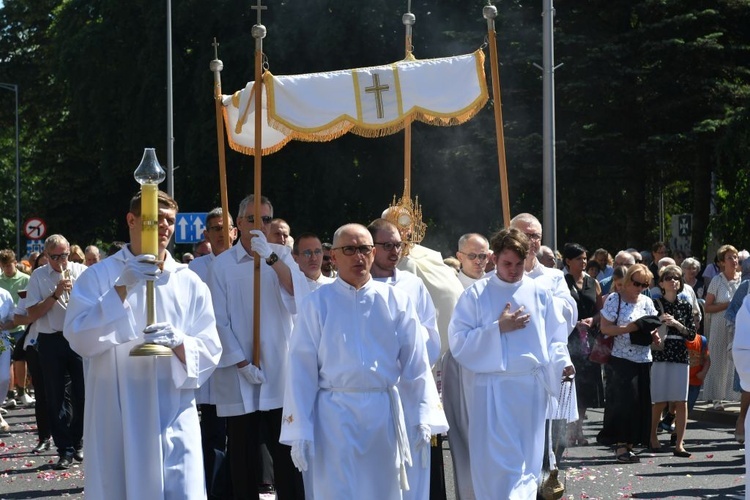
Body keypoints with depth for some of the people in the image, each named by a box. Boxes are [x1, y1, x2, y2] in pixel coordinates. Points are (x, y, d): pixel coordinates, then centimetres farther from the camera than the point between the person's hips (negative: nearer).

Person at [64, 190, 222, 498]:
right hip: (116, 422, -1)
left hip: (175, 422, 1)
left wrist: (178, 342, -18)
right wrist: (121, 289, -17)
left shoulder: (190, 284, 8)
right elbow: (79, 340, -9)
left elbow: (209, 352, 4)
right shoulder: (98, 277, 3)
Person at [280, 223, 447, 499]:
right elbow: (301, 369, -2)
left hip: (383, 414, 2)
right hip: (335, 416, -2)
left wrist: (422, 420, -2)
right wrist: (299, 431, -6)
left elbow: (415, 364, 4)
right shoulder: (317, 303, -1)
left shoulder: (396, 301, 5)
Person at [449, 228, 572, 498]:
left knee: (527, 461, 8)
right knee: (495, 465, -6)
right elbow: (458, 343, -5)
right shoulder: (476, 294, -1)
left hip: (532, 387, 3)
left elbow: (555, 339, 10)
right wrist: (498, 329, -12)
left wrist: (562, 363, -9)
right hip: (492, 389, -2)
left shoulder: (540, 293, 7)